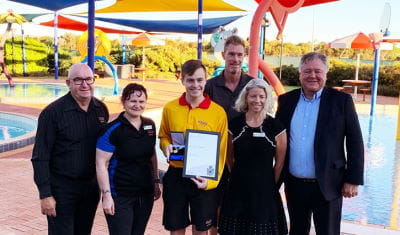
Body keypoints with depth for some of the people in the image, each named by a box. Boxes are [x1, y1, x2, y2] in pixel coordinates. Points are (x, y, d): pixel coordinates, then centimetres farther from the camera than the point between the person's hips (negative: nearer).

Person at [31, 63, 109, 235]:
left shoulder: (101, 109, 2)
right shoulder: (53, 112, -13)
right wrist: (45, 194, -14)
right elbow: (40, 157, -11)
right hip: (61, 187, -5)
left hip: (91, 186, 5)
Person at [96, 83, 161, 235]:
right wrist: (106, 195, -15)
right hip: (119, 196, -5)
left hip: (145, 194, 6)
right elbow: (101, 164, -13)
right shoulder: (113, 130, -13)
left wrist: (156, 181, 15)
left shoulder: (150, 125, 4)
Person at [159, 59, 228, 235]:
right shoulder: (170, 108, -2)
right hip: (175, 176, 2)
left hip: (204, 179, -1)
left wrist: (211, 181, -16)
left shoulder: (218, 112, -7)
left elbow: (221, 152, -4)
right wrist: (167, 147, -10)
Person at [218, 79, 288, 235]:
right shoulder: (234, 124, -1)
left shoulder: (276, 126, -5)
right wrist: (239, 175, 12)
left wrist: (271, 184, 6)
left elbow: (280, 161, 2)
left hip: (264, 191, -1)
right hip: (238, 189, 1)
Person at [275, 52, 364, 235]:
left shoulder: (341, 100, -5)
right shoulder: (287, 100, 3)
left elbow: (355, 142, -5)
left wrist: (353, 180, -8)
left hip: (327, 185, -3)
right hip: (294, 185, 3)